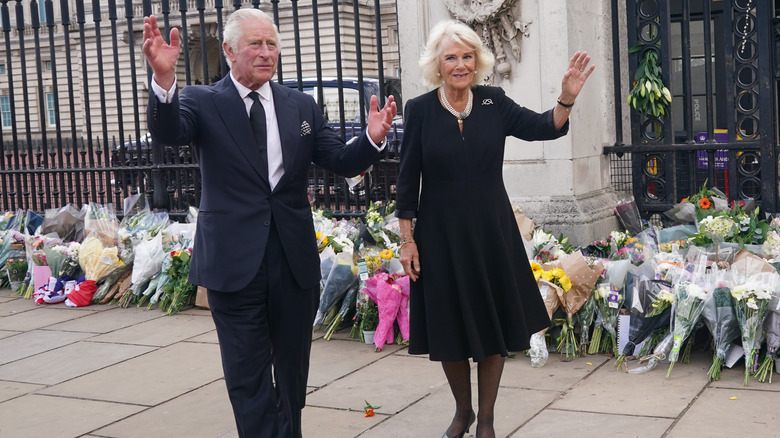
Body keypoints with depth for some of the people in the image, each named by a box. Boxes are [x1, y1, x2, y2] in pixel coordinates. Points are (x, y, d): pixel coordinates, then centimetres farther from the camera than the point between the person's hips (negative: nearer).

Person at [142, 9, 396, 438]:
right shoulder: (203, 101, -3)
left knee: (293, 370, 19)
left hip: (295, 259, 4)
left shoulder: (302, 106, 7)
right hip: (235, 263, -3)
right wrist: (164, 79, -42)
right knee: (248, 378, 3)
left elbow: (343, 162, 4)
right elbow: (167, 132, -22)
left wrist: (372, 139, -18)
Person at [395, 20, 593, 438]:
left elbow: (546, 128, -10)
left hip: (492, 231, 2)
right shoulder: (419, 109, -5)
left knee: (493, 326, 8)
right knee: (449, 327, 10)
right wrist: (406, 240, -5)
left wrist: (567, 97, -29)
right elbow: (407, 182, -3)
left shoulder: (494, 102, 0)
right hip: (440, 235, -1)